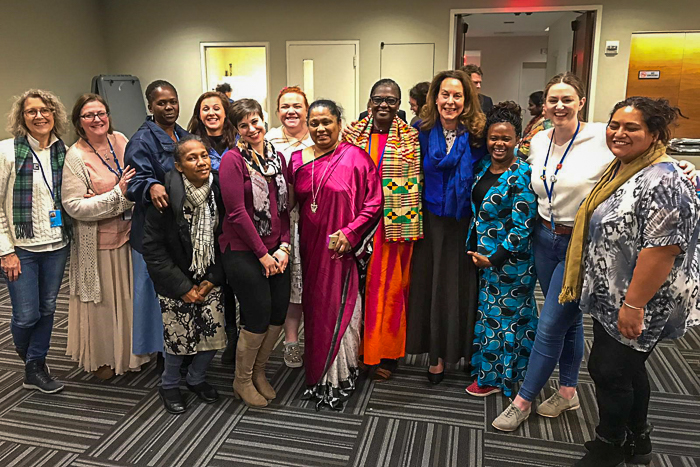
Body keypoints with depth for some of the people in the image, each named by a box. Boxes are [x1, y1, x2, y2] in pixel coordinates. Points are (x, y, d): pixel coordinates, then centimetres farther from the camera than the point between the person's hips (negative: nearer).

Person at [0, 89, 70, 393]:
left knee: (47, 310, 12)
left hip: (56, 245, 4)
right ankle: (29, 359, 32)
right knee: (26, 316, 1)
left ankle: (35, 369, 29)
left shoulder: (63, 151, 4)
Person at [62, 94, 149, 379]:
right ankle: (102, 358, 30)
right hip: (99, 240, -5)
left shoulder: (120, 140, 2)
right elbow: (74, 206, -20)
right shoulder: (75, 157, -14)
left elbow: (138, 176, 19)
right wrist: (118, 194, -23)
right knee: (103, 298, 9)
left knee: (129, 294, 16)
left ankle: (130, 350, 35)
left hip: (129, 232, 5)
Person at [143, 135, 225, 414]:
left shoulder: (218, 190, -6)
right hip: (176, 281, -3)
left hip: (209, 279, 3)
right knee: (178, 337, 0)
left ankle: (196, 378, 33)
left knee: (214, 335, 2)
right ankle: (169, 385, 31)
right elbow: (152, 248, -12)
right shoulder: (166, 196, -17)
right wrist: (184, 288, -12)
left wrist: (212, 280, -4)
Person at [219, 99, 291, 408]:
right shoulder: (233, 159, -9)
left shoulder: (277, 157, 10)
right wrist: (262, 254, -12)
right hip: (243, 251, -6)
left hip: (276, 252, 6)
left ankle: (258, 372, 32)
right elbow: (237, 212, -14)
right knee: (258, 316, -2)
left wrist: (284, 246, -2)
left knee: (279, 313, 8)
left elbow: (284, 206, 10)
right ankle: (242, 381, 22)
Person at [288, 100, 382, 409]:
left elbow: (374, 201, -6)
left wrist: (350, 233, -15)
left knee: (339, 311, 1)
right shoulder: (297, 160, 8)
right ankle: (317, 376, 31)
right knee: (314, 310, 13)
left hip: (341, 250, -4)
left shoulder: (355, 157, -6)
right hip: (309, 250, 5)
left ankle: (337, 384, 19)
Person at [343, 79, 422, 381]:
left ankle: (387, 355, 21)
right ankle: (360, 349, 23)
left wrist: (412, 225, -2)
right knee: (360, 286, 7)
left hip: (396, 226, -1)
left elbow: (415, 184, 2)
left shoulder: (410, 137, 2)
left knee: (391, 287, 6)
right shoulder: (353, 133, 6)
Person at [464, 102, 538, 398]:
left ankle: (494, 377, 26)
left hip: (509, 258, -7)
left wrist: (494, 258, -18)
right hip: (484, 255, 7)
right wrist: (476, 250, 10)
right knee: (488, 312, 18)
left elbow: (523, 226, -20)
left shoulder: (521, 175, -18)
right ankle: (489, 373, 37)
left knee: (502, 315, 7)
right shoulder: (484, 167, 4)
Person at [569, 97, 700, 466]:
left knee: (608, 369, 3)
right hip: (611, 297, 9)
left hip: (637, 304, -9)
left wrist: (633, 305, -24)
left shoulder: (661, 182, -23)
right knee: (628, 368, 20)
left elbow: (662, 249, -27)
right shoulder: (620, 168, 8)